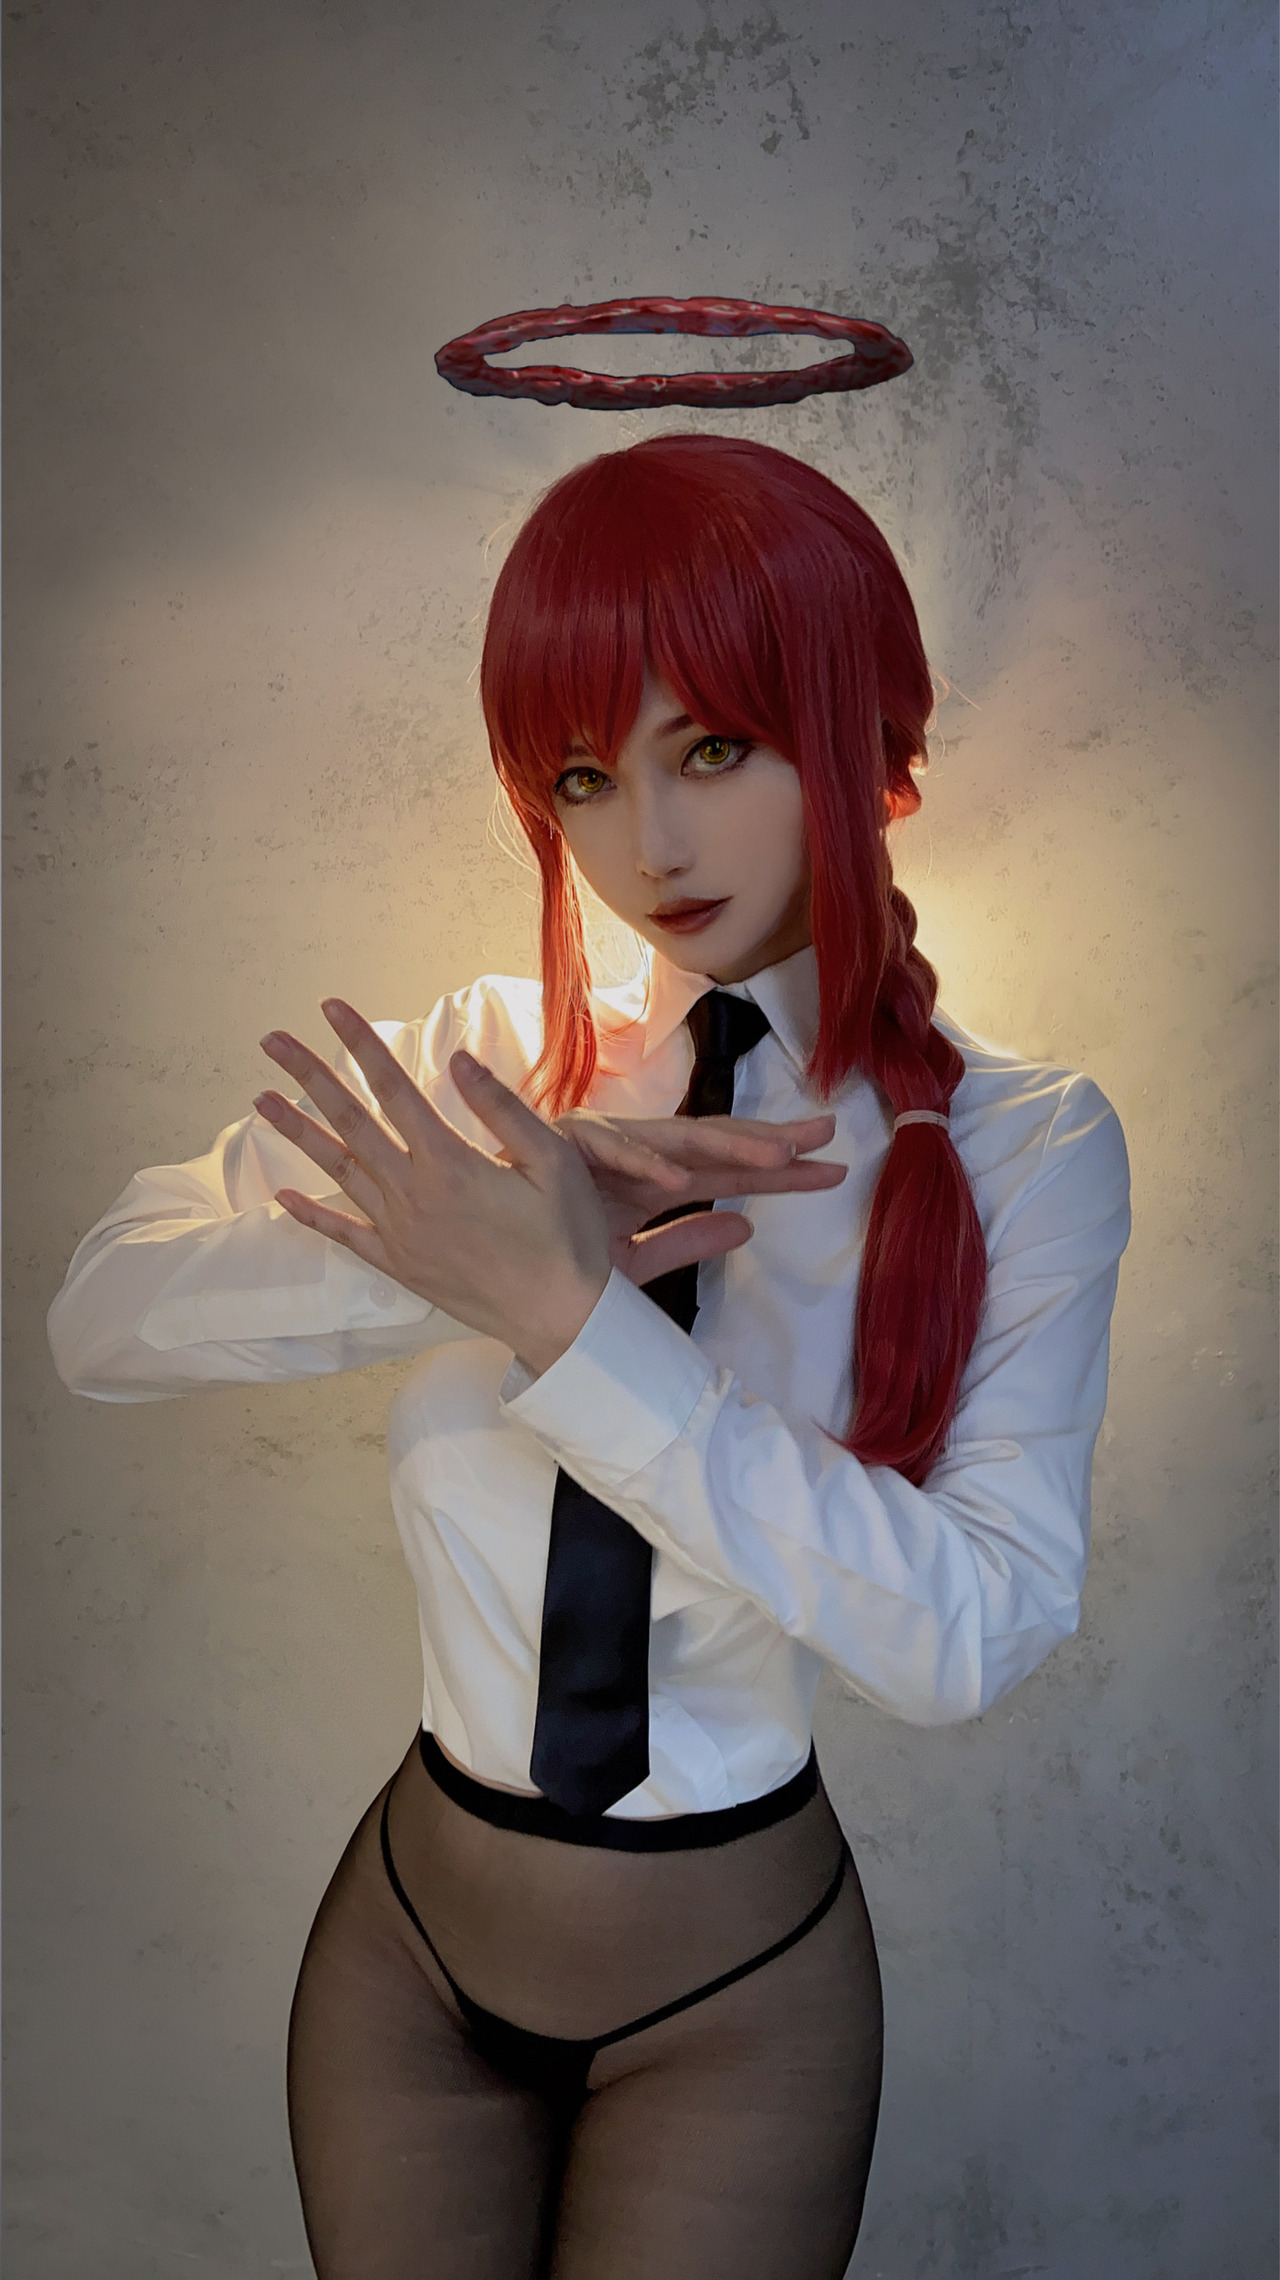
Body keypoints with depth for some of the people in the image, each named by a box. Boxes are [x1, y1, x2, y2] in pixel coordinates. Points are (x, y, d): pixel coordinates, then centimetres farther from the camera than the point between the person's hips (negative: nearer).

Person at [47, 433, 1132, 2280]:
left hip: (735, 1991, -2)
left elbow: (969, 1636, -25)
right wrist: (486, 1240, -30)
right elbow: (101, 1319, -15)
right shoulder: (488, 1064, -7)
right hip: (411, 1936, 3)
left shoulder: (1024, 1145, -14)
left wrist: (570, 1317, -31)